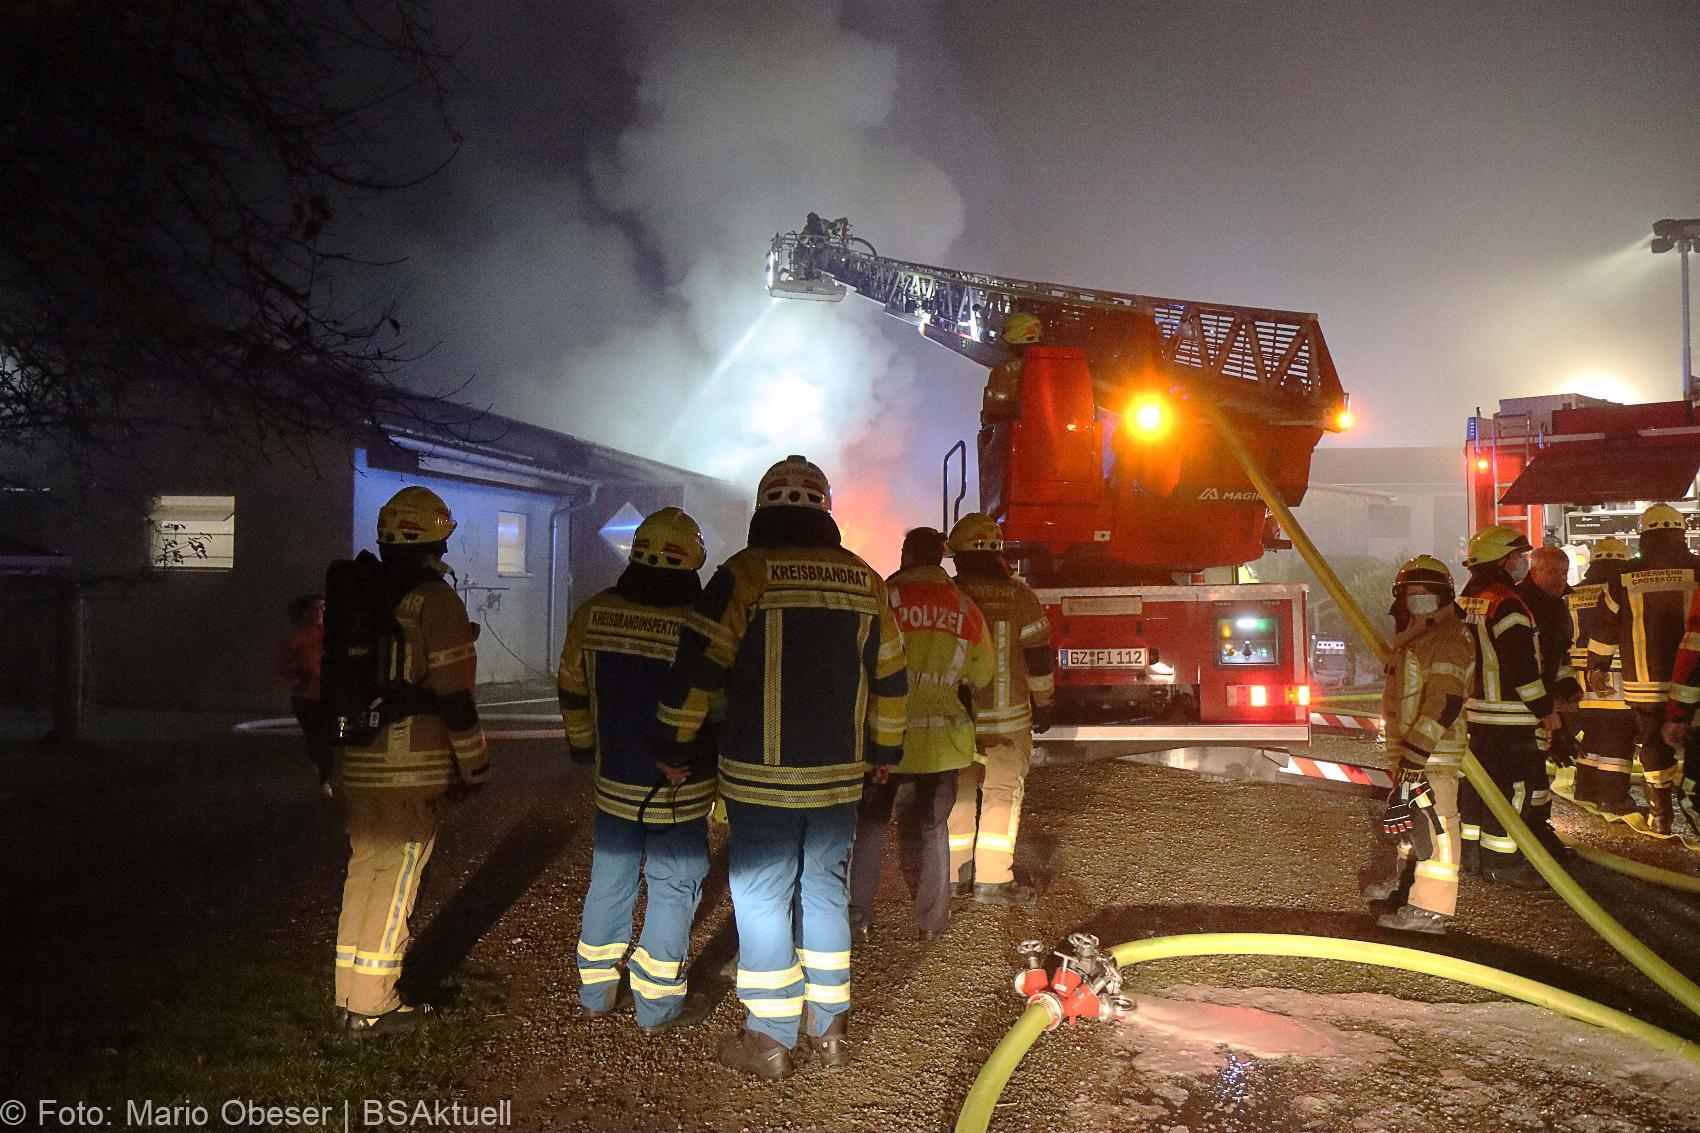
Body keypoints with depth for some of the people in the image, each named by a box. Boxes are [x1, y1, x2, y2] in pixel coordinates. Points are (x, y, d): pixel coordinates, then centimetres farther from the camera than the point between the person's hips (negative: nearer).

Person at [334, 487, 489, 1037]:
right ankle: (373, 1006, 9)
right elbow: (454, 694, -14)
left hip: (358, 764, 7)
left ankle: (352, 989, 28)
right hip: (413, 767, -7)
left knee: (364, 870, 17)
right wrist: (474, 766, -4)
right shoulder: (435, 600, -12)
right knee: (396, 880, 2)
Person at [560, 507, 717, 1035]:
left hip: (614, 781, 5)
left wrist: (583, 746, 25)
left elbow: (571, 691, 9)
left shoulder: (592, 614, -4)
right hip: (681, 789, -4)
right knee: (673, 887, 7)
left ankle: (596, 990, 30)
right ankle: (658, 1005, 15)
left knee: (609, 879, 17)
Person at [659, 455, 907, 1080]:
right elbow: (890, 678, 13)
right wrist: (885, 749, 24)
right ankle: (829, 1026, 27)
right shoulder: (864, 580, 5)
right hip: (839, 774, 5)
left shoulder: (744, 574, -9)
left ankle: (770, 1039, 13)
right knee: (826, 891, 17)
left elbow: (696, 670, -11)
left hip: (761, 776, -4)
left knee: (762, 897, 6)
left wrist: (677, 747, 0)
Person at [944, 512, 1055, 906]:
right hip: (1006, 716, -2)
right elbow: (1038, 658, -5)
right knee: (1002, 792, 4)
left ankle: (955, 874, 16)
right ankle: (993, 879, 2)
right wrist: (1043, 705, 8)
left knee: (958, 793, 11)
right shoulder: (1018, 595, -8)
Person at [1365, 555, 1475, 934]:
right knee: (1408, 812, 25)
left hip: (1434, 752, -11)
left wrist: (1416, 751, -29)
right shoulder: (1414, 639, 17)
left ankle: (1431, 909, -6)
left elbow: (1444, 703, -26)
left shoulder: (1448, 640, -17)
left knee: (1433, 822, -9)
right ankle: (1406, 874, 43)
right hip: (1410, 748, 11)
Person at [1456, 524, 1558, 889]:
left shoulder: (1465, 602, 12)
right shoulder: (1505, 603, -17)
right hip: (1508, 713, -9)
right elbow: (1521, 664, -20)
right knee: (1512, 786, -3)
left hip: (1473, 709, 9)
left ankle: (1468, 846, 25)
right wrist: (1544, 708, -11)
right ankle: (1500, 861, 1)